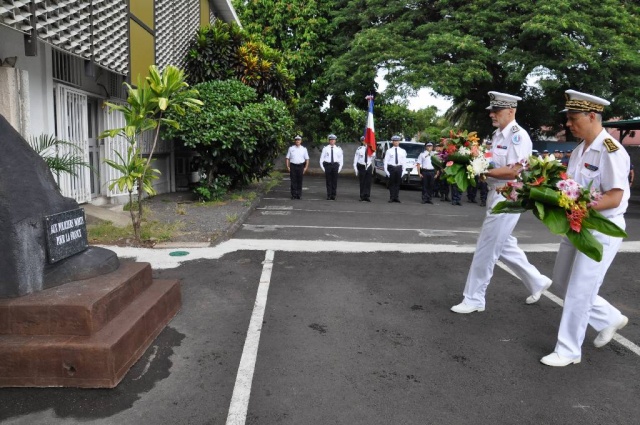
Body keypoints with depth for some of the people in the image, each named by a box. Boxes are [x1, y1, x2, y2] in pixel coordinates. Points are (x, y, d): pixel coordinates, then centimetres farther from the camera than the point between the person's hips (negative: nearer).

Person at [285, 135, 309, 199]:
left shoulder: (304, 149, 7)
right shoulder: (291, 148, 7)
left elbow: (307, 159, 7)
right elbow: (287, 158, 8)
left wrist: (306, 167, -2)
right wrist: (287, 166, -1)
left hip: (301, 166, 0)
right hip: (293, 166, 0)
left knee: (300, 181, 3)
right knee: (293, 181, -1)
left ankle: (299, 195, 11)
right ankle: (293, 195, 5)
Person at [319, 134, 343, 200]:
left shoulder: (338, 149, 8)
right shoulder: (325, 148, 5)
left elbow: (341, 159, 12)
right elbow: (321, 158, 7)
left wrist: (339, 168, 5)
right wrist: (323, 167, 1)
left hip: (335, 165, 1)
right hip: (327, 165, -1)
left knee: (334, 181, 2)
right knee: (328, 181, 0)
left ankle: (333, 196, 9)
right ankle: (329, 195, 5)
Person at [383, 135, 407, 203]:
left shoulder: (402, 151, 8)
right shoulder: (389, 151, 1)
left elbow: (404, 162, 6)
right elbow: (386, 161, 0)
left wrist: (403, 171, -1)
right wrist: (386, 170, -7)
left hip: (399, 168, 2)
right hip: (391, 168, -2)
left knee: (398, 183, 4)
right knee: (392, 183, 0)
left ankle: (396, 197, 9)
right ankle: (391, 198, 4)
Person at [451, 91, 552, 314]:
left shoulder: (519, 136, -14)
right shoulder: (497, 135, 14)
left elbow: (513, 171, -22)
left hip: (507, 198, -9)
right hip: (495, 195, 9)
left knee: (486, 249, -4)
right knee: (504, 246, 18)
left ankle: (474, 299, 8)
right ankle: (536, 281, 35)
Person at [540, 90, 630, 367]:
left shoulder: (611, 151, -17)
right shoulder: (579, 150, 9)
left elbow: (614, 198, -23)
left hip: (602, 229, -9)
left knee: (579, 291, -2)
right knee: (562, 283, 16)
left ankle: (568, 351, 13)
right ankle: (610, 319, 36)